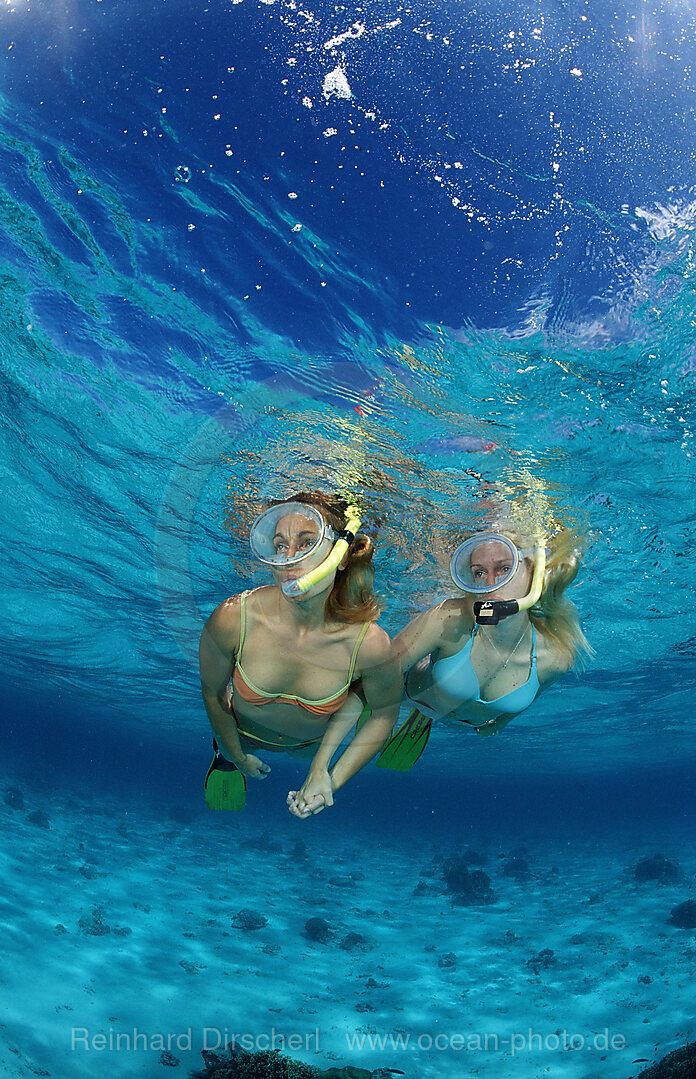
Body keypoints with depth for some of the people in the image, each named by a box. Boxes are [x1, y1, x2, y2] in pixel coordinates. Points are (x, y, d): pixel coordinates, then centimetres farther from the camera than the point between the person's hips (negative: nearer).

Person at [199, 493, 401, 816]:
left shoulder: (369, 644, -38)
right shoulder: (232, 619, -38)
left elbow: (385, 713, -15)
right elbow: (212, 692, -16)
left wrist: (333, 780, -16)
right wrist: (238, 757, 0)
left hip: (312, 742, 0)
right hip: (244, 732, 0)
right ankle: (227, 757, 59)